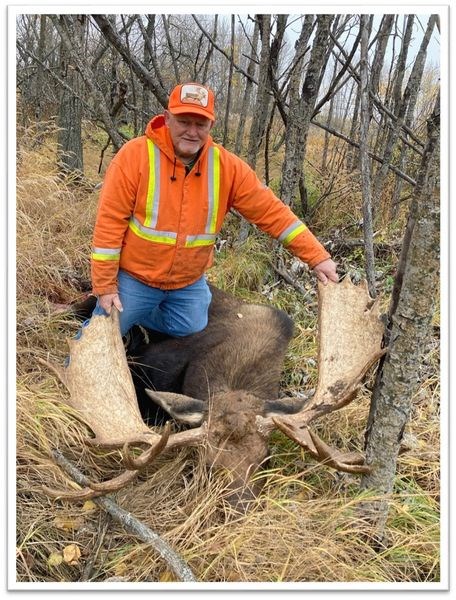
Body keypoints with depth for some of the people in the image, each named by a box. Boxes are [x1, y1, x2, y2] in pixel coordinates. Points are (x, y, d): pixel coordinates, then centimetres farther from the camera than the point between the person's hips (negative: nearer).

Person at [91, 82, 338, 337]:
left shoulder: (227, 166, -9)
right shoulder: (135, 155, -18)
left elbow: (272, 212, -6)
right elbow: (110, 222, -16)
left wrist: (318, 257, -10)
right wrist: (105, 286, -15)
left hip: (189, 283, 3)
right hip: (133, 279, -3)